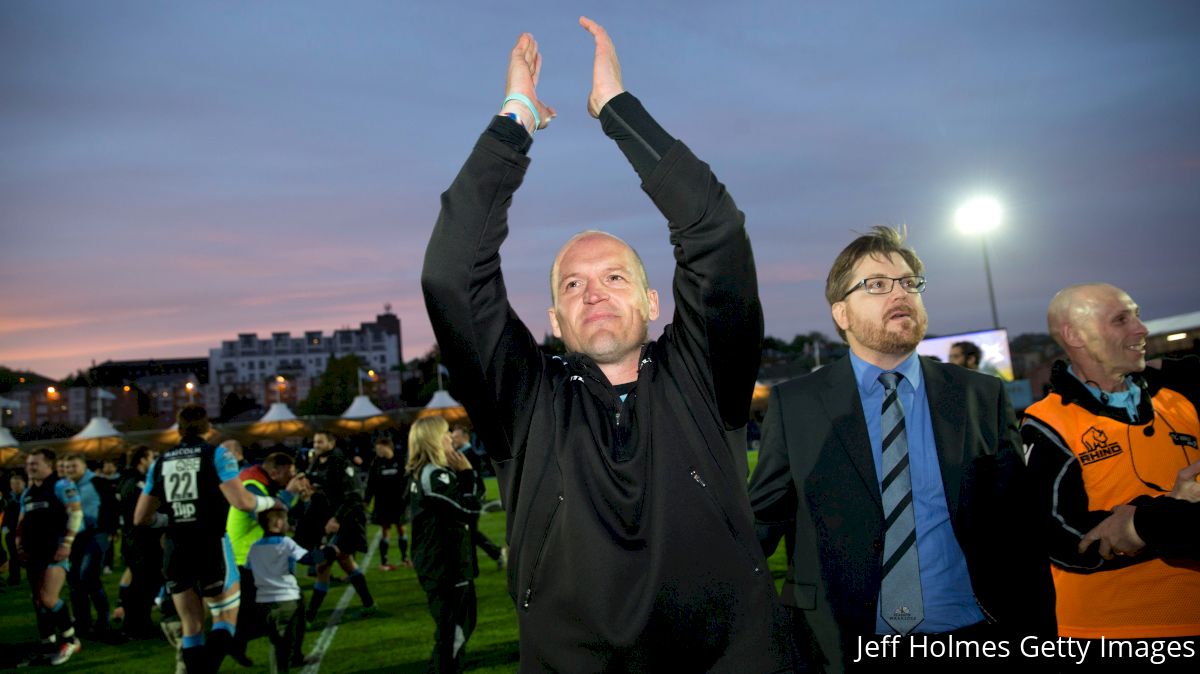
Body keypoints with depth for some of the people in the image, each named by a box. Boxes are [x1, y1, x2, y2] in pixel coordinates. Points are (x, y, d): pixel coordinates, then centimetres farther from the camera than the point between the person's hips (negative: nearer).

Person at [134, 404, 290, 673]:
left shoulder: (161, 461, 9)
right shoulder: (216, 454, -5)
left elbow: (140, 517, 13)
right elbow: (243, 502, -15)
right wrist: (271, 501, 3)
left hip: (175, 550, 5)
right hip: (211, 546, -4)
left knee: (191, 628, 15)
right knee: (225, 622, 7)